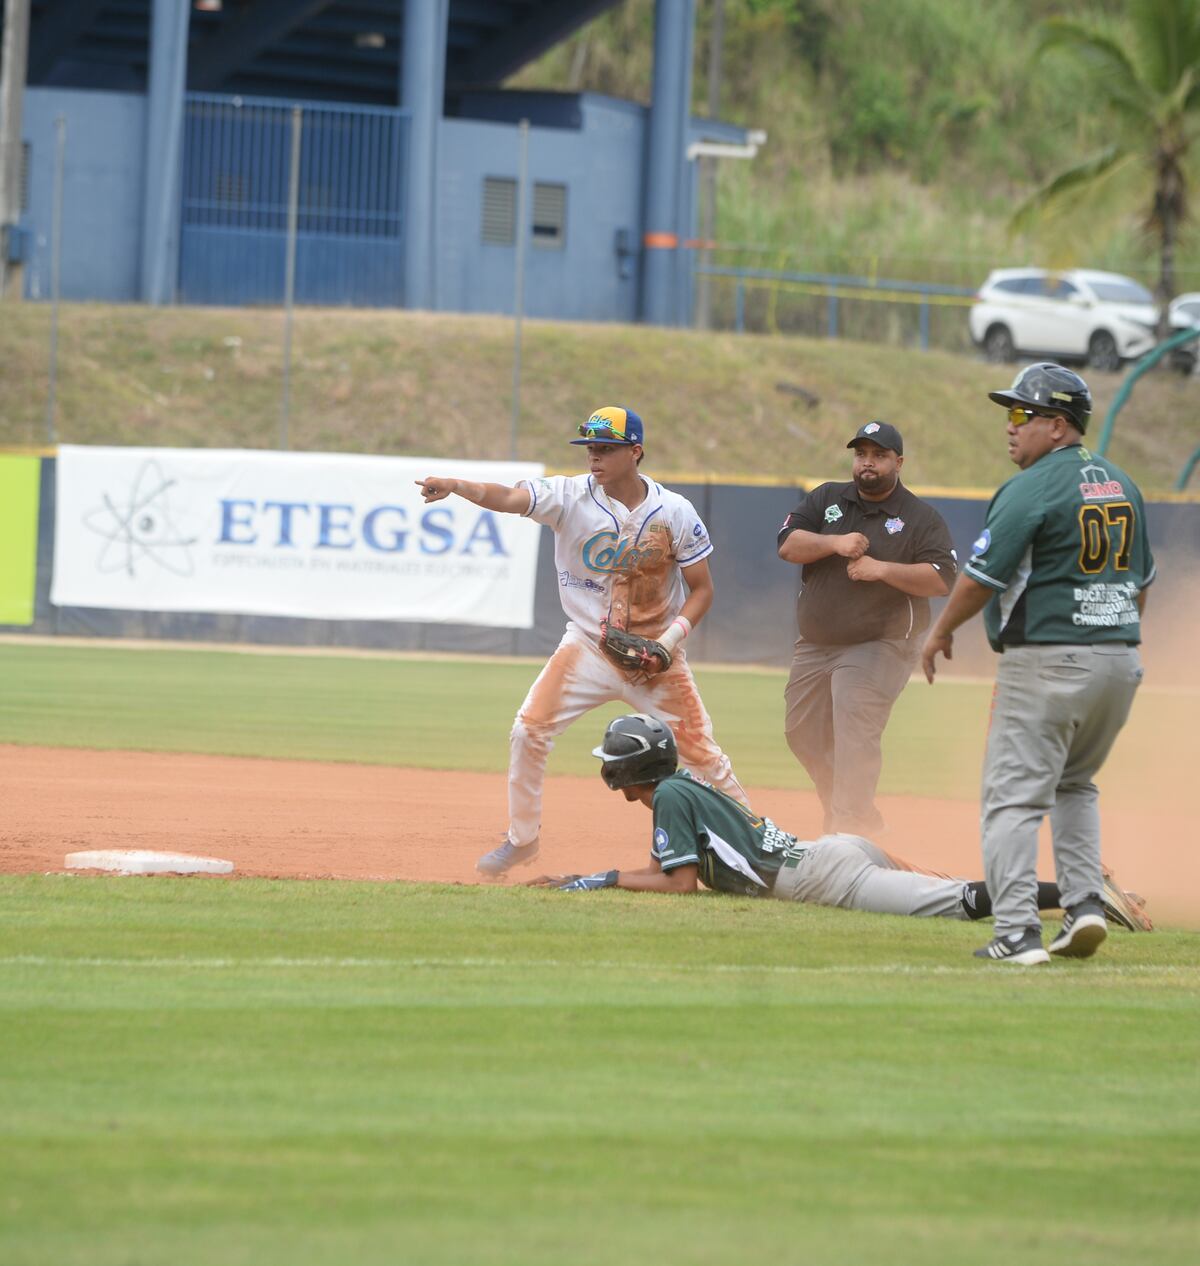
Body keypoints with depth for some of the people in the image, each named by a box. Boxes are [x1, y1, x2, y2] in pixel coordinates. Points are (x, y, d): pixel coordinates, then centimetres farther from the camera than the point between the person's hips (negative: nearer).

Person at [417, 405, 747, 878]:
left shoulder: (674, 512, -9)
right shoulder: (571, 496, -11)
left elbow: (701, 589, -2)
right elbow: (508, 498, -28)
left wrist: (668, 643, -17)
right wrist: (452, 485, -47)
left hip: (656, 656, -1)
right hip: (588, 648, 1)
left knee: (703, 754, 0)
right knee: (528, 731, -12)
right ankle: (521, 838, 7)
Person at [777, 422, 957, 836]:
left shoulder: (922, 519, -4)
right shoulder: (826, 499, 8)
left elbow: (941, 580, -15)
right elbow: (788, 544, -3)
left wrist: (882, 570, -25)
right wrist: (835, 542, -19)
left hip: (879, 647, -6)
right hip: (815, 646, 6)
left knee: (854, 736, -18)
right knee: (803, 733, 12)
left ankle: (849, 829, -19)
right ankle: (860, 814, 27)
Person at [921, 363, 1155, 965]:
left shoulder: (1031, 489, -12)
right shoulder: (1122, 485, 12)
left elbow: (982, 577, -11)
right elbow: (1142, 580, 19)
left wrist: (940, 632, 3)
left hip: (1046, 662, -8)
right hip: (1120, 660, 8)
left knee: (1013, 796, -4)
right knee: (1074, 785, 24)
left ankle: (1016, 933, -11)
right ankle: (1085, 903, 11)